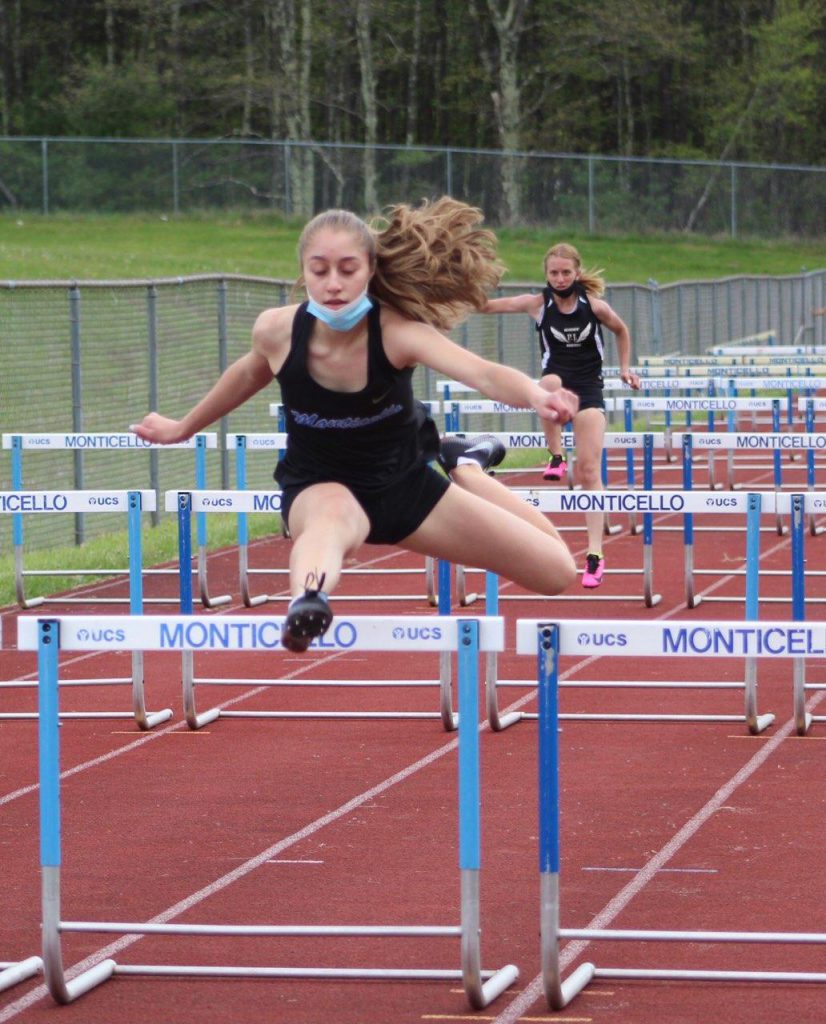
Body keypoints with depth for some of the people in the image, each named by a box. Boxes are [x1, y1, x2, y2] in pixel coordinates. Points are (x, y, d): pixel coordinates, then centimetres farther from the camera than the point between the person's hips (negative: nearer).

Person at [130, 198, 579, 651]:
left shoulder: (397, 332, -27)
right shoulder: (277, 331, -20)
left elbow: (483, 373, -44)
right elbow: (249, 374, 6)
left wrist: (538, 396, -65)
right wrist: (182, 428, 21)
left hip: (406, 488, 2)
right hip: (319, 487, -2)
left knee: (556, 570, 5)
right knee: (333, 514, -42)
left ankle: (466, 469, 33)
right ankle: (306, 602, -80)